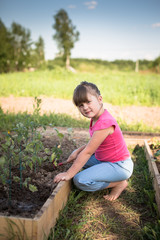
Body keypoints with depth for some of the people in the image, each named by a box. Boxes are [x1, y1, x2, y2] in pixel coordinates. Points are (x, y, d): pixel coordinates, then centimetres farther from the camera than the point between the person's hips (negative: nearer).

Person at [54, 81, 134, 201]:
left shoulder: (104, 122, -27)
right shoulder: (96, 117, 3)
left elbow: (88, 152, -25)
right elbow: (94, 143, 15)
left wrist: (68, 174, -20)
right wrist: (77, 151, 1)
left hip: (120, 166, -10)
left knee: (80, 180, -23)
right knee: (76, 155, 18)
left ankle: (120, 183, -2)